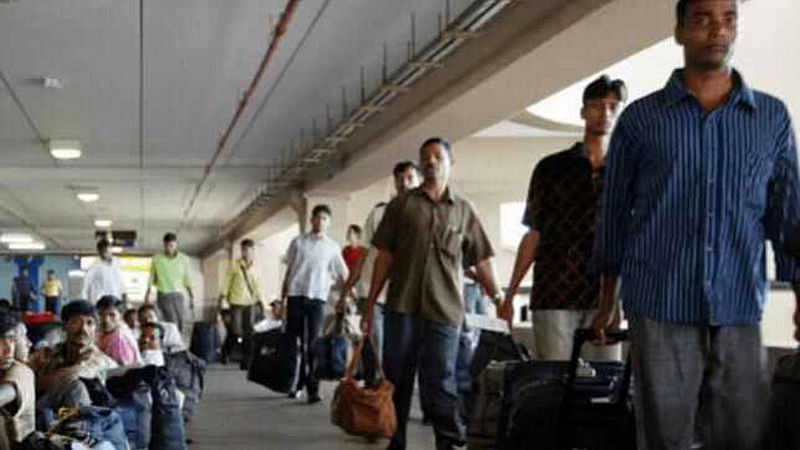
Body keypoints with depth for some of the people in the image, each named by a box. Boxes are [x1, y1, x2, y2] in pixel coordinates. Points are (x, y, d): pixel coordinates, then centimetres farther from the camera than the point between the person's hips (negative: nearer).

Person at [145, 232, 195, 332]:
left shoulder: (184, 259, 3)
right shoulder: (157, 259, -2)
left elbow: (187, 280, 10)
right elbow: (151, 279, 8)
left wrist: (191, 297, 8)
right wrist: (147, 295, 8)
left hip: (178, 295, 3)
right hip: (163, 295, -3)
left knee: (180, 324, 1)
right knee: (172, 324, -15)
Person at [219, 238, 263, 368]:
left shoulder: (254, 266, 8)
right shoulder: (235, 264, -1)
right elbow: (227, 282, 1)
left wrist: (260, 300, 14)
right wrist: (222, 297, -5)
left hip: (250, 303, 3)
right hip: (236, 301, -3)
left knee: (248, 332, 0)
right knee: (235, 330, -7)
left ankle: (246, 361, 5)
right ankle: (225, 352, 19)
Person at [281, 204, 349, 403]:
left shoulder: (332, 247, 11)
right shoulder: (298, 242, 11)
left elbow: (343, 275, 12)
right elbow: (289, 272, 13)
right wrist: (283, 298, 8)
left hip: (317, 297, -1)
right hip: (295, 296, 1)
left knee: (314, 344, -8)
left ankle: (313, 389, -12)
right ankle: (295, 383, 17)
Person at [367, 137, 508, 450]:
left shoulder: (464, 211, 12)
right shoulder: (402, 204, 11)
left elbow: (482, 260, 11)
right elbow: (385, 256, 9)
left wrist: (498, 297, 1)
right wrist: (371, 301, 4)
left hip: (444, 309, -1)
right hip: (402, 306, 1)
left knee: (441, 384, -2)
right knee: (396, 380, 5)